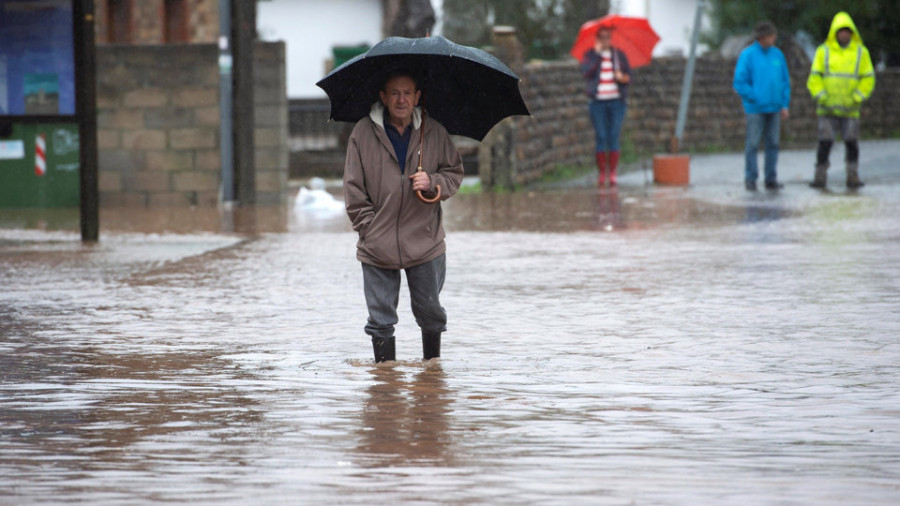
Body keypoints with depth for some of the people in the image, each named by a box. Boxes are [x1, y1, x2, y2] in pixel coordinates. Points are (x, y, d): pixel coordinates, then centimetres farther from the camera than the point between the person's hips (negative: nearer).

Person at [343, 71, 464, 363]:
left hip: (425, 242, 1)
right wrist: (369, 228, -4)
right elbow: (353, 188, 2)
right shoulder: (363, 133, -3)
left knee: (430, 312, 11)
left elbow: (455, 174, 11)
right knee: (381, 319, 3)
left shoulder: (434, 133, 2)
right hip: (377, 248, -1)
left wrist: (432, 183, -10)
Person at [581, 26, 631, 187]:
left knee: (614, 137, -3)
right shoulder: (590, 55, 6)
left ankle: (613, 174, -1)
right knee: (600, 137, -4)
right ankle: (601, 174, 1)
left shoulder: (619, 54, 11)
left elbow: (628, 76, 11)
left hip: (616, 101, 1)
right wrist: (597, 53, -10)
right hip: (598, 101, -1)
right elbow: (586, 72, -11)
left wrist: (623, 77, -12)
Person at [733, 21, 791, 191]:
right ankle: (750, 179, 4)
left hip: (774, 108, 4)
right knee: (753, 144, -3)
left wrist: (785, 105, 5)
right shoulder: (748, 55, -5)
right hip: (755, 109, -4)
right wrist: (755, 99, -11)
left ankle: (771, 179, 12)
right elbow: (739, 83, -6)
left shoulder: (777, 54, 8)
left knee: (773, 144, 6)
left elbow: (785, 82, 13)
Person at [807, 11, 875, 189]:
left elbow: (868, 79, 4)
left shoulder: (861, 52, 4)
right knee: (825, 142, -5)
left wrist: (857, 99, -8)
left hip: (850, 109, 0)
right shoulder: (823, 51, 3)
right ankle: (820, 176, 1)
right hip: (827, 109, 0)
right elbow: (814, 78, 2)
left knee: (852, 142, -5)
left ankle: (853, 177, 2)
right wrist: (822, 98, -11)